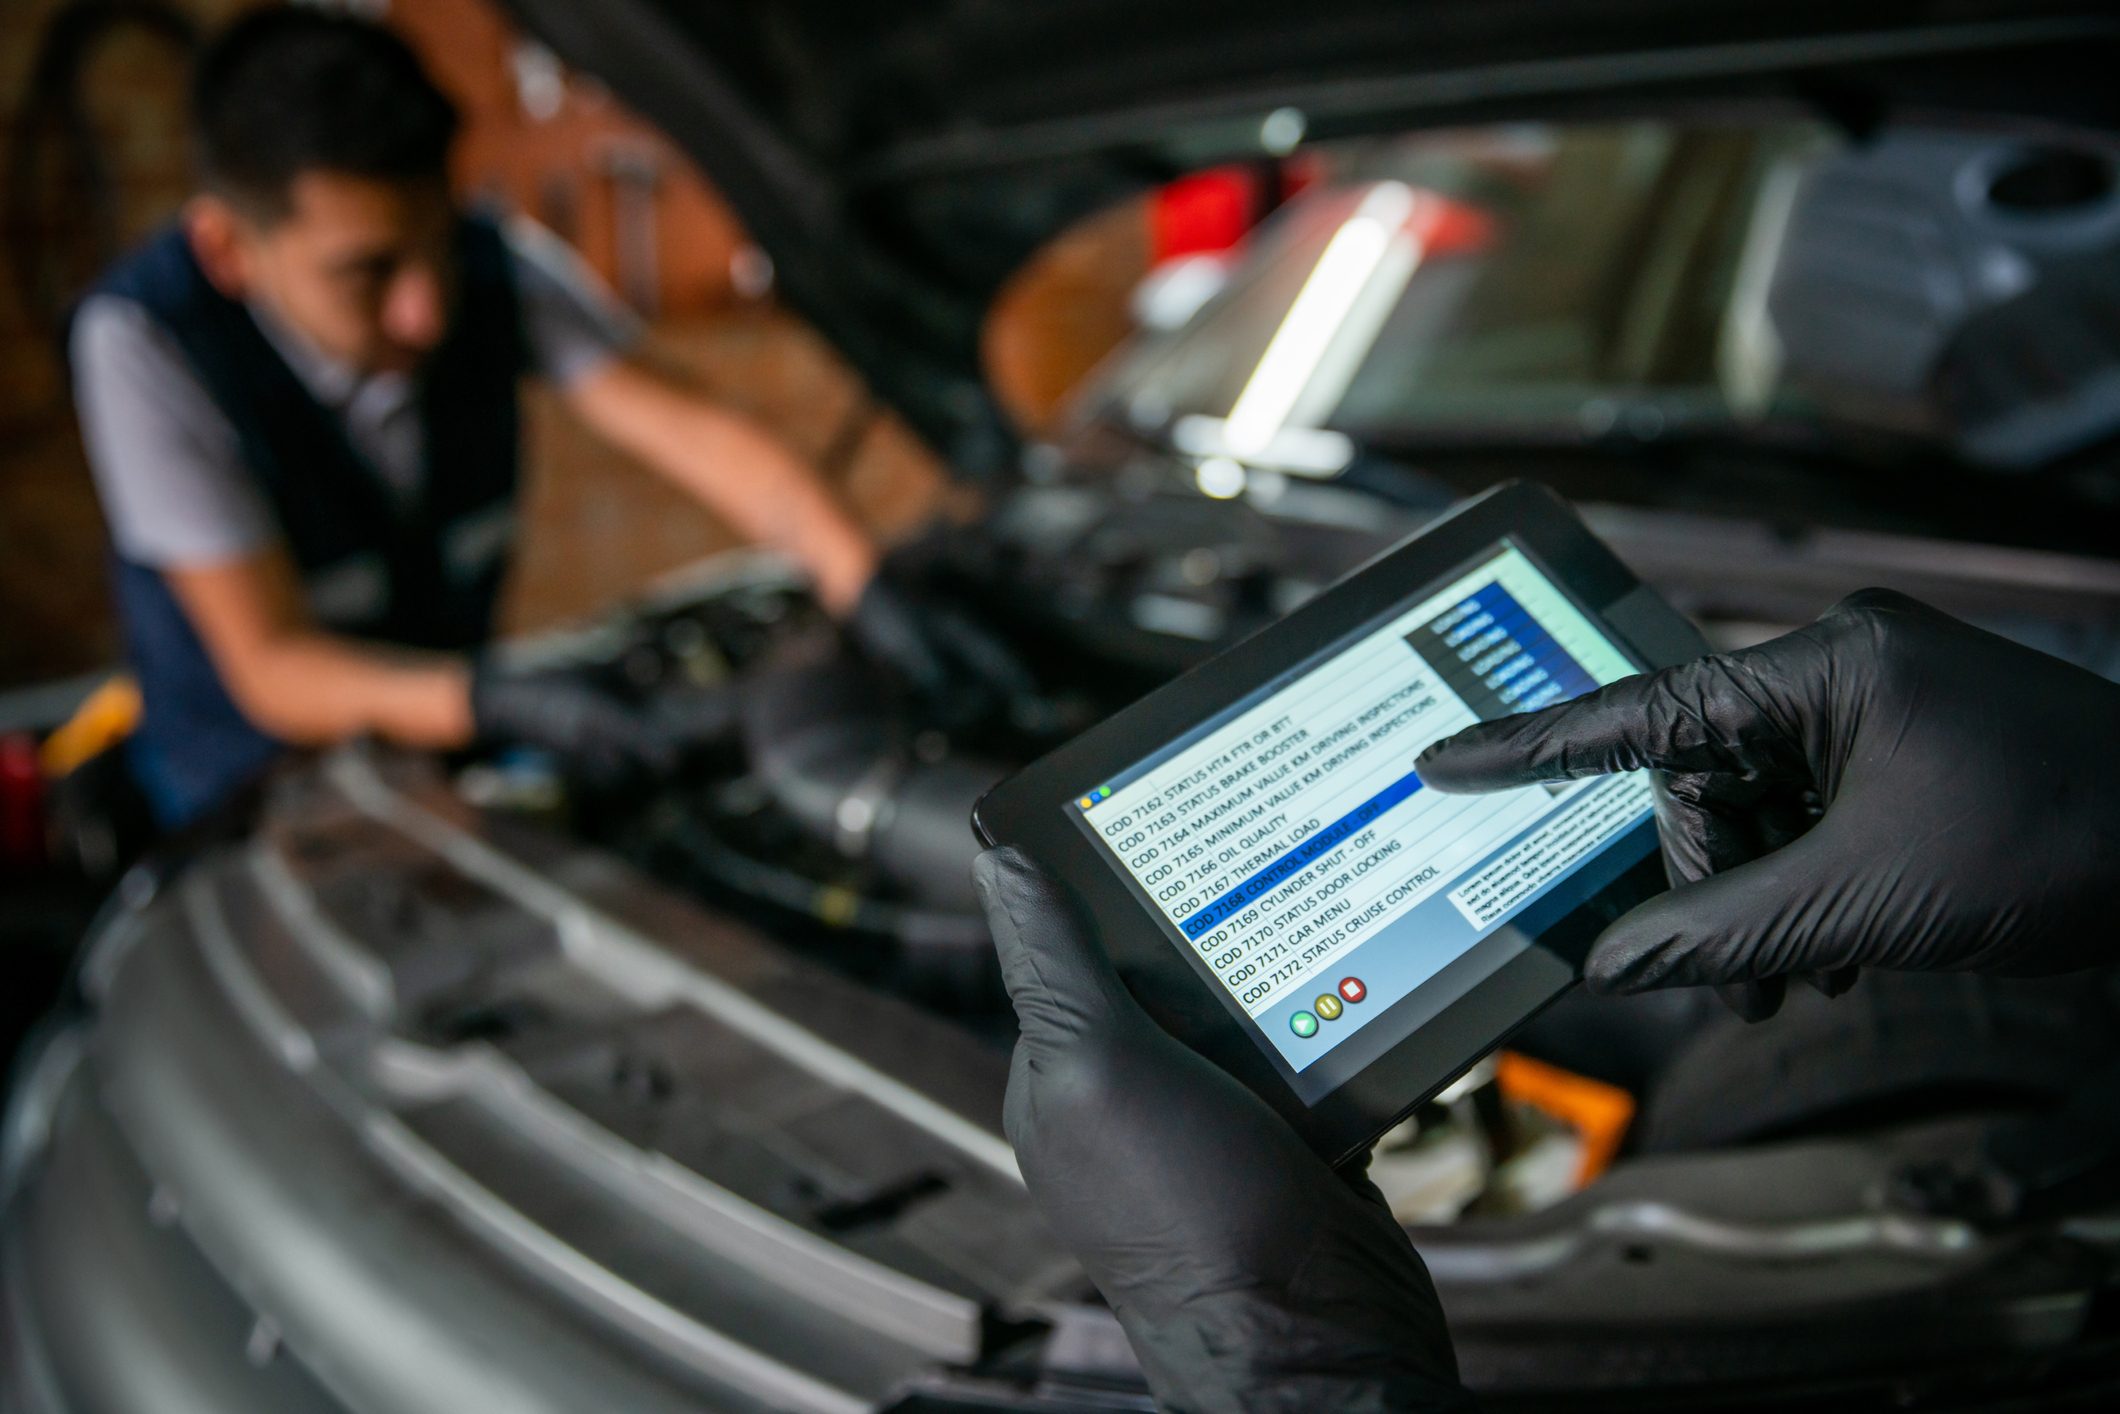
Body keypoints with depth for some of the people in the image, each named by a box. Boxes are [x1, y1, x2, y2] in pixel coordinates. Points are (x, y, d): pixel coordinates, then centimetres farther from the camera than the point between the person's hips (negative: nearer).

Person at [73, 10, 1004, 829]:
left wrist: (864, 588, -35)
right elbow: (273, 668, -27)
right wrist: (493, 702, -45)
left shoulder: (495, 269, -15)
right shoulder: (145, 341, -26)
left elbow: (694, 432, -19)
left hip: (454, 738, 4)